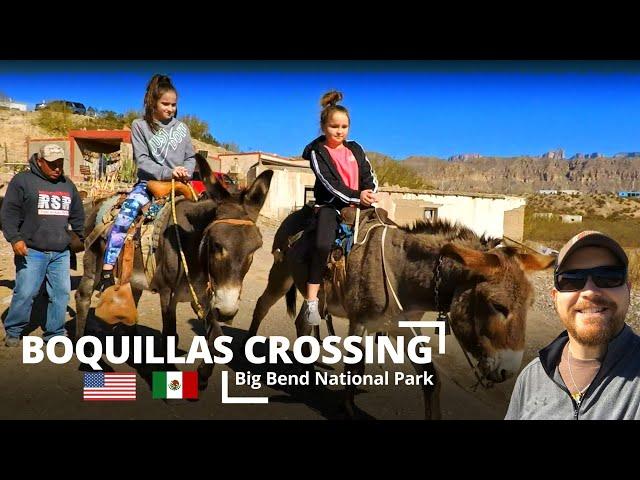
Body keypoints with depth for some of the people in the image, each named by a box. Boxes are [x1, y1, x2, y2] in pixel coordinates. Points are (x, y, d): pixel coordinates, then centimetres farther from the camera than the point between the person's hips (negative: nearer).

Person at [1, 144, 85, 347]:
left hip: (61, 253, 5)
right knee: (25, 293, -4)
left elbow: (78, 216, 22)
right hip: (31, 251, -5)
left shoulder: (68, 185, 15)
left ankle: (55, 334, 18)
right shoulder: (23, 180, -1)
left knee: (61, 293, 5)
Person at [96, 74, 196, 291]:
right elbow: (142, 161, -6)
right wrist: (168, 172, -20)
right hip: (149, 183, -3)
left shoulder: (181, 128, 11)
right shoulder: (140, 126, 2)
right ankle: (106, 272, -26)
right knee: (125, 215, -27)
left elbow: (191, 158, 12)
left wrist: (186, 172, -11)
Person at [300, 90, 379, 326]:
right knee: (323, 244, -31)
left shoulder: (355, 149, 17)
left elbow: (369, 176, 10)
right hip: (330, 205, -6)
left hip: (359, 203, 6)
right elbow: (329, 184, -12)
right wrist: (356, 196, -22)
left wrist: (368, 192, -12)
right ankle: (311, 300, -25)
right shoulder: (317, 152, 0)